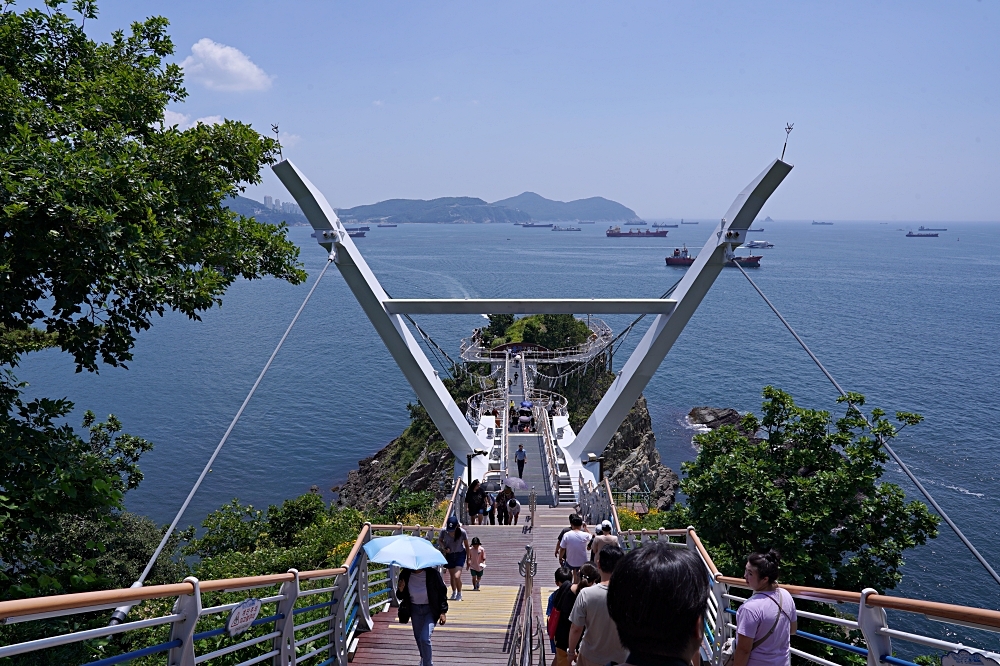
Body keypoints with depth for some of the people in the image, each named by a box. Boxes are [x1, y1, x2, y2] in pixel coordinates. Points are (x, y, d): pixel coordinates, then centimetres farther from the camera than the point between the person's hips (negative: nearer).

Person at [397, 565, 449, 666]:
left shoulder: (432, 573, -18)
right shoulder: (405, 574, -11)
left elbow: (442, 592, -8)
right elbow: (400, 597, 0)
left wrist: (443, 612, -9)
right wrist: (400, 590, -23)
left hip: (431, 609, -4)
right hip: (415, 609, 4)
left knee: (424, 638, -17)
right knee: (418, 637, 16)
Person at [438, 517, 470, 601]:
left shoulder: (462, 532, -21)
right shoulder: (444, 532, -18)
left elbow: (466, 545, -7)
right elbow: (439, 540, 3)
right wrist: (445, 548, -17)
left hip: (460, 554, -3)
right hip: (449, 555, 3)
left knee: (457, 576, -15)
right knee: (452, 576, 16)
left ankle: (459, 594, 9)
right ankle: (454, 593, 41)